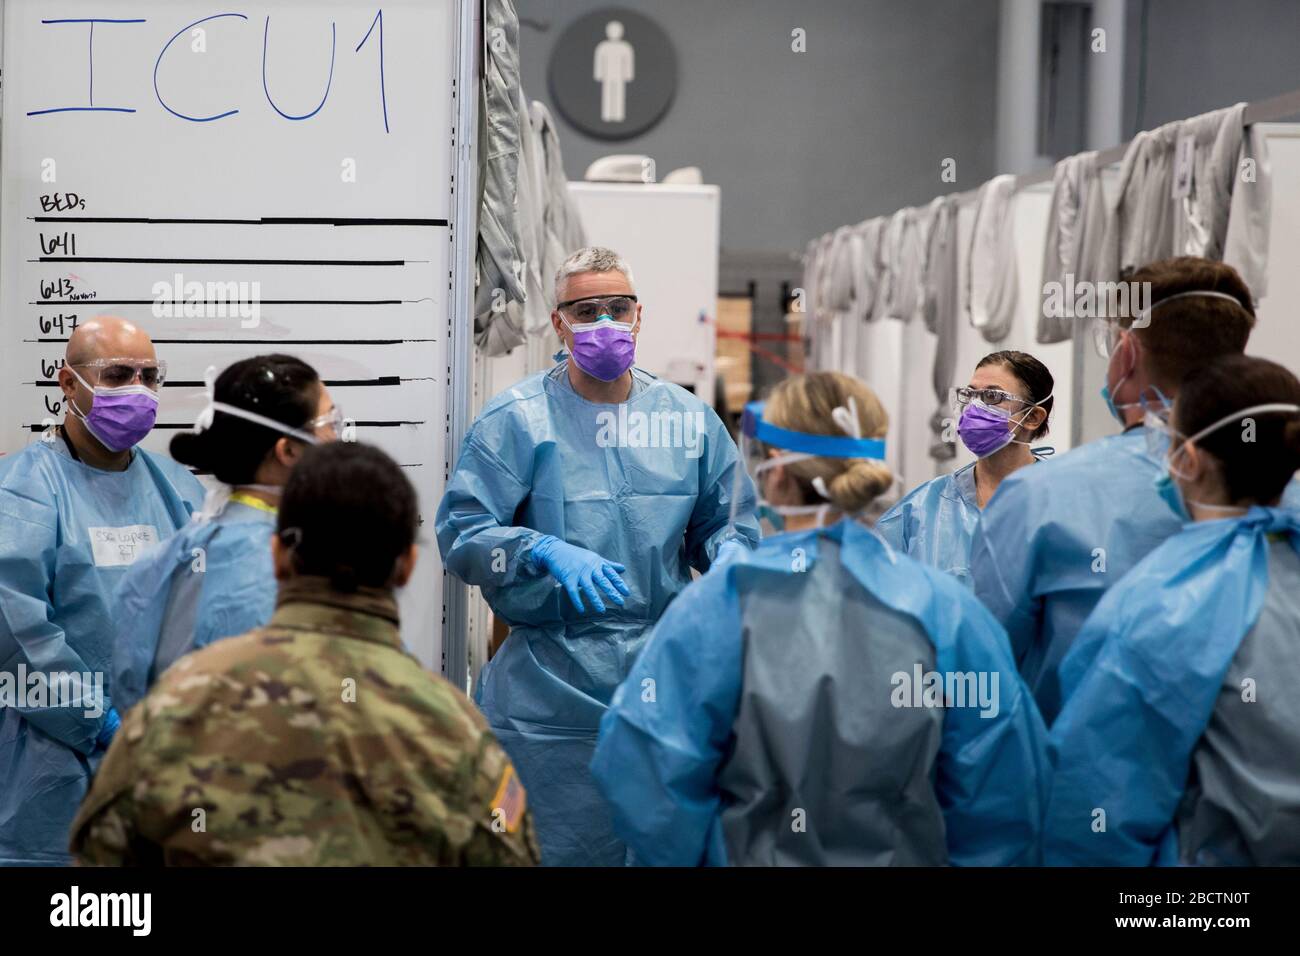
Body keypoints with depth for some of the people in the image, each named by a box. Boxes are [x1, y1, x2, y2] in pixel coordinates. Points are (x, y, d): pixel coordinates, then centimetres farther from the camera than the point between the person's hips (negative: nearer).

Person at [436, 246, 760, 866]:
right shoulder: (517, 419, -3)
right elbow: (459, 534, -8)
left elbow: (728, 521, 17)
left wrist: (729, 556, -7)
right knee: (560, 849, 0)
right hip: (552, 685, -3)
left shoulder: (689, 418, 9)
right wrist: (547, 554, -24)